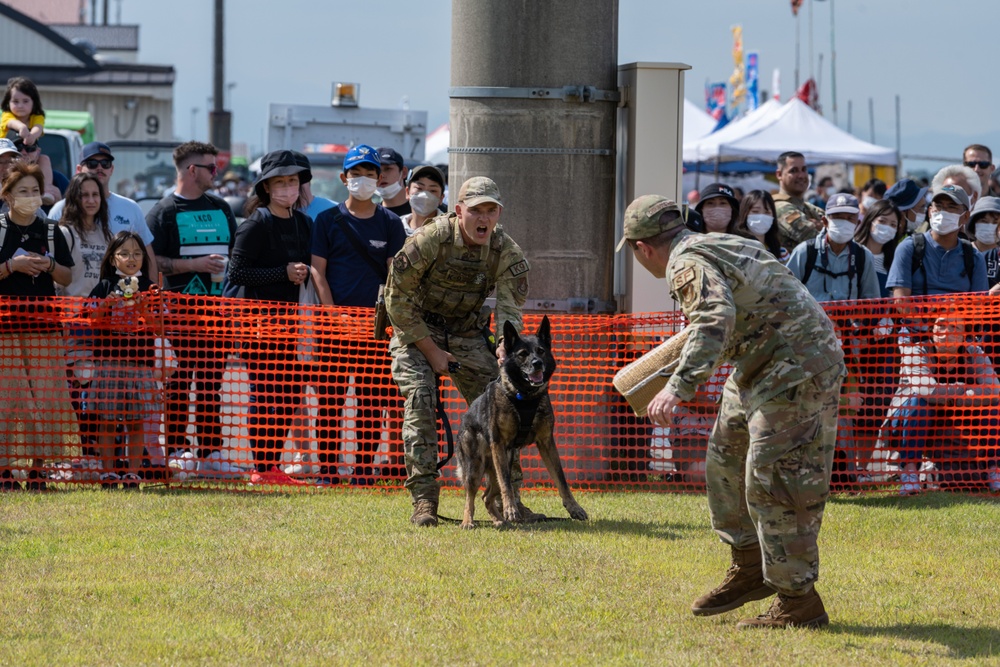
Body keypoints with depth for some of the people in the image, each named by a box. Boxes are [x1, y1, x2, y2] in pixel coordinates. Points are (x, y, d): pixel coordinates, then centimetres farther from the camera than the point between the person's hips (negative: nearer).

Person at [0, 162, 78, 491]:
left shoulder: (51, 232, 11)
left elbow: (67, 277, 12)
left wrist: (49, 265, -7)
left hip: (44, 321, 3)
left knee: (47, 396, 0)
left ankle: (38, 466, 7)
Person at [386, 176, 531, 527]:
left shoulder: (507, 252, -13)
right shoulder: (429, 240, -23)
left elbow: (510, 307, -18)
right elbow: (398, 300, -16)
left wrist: (506, 343, -41)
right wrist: (430, 350, -17)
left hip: (467, 333, 3)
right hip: (417, 331, -3)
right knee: (420, 401, -20)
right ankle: (424, 499, -19)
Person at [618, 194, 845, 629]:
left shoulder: (689, 263, -15)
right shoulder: (717, 245, 16)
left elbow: (715, 319, -35)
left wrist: (680, 385, -45)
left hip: (795, 371, -11)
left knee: (774, 483, -11)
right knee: (728, 458, 21)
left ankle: (799, 601, -7)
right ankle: (750, 569, 29)